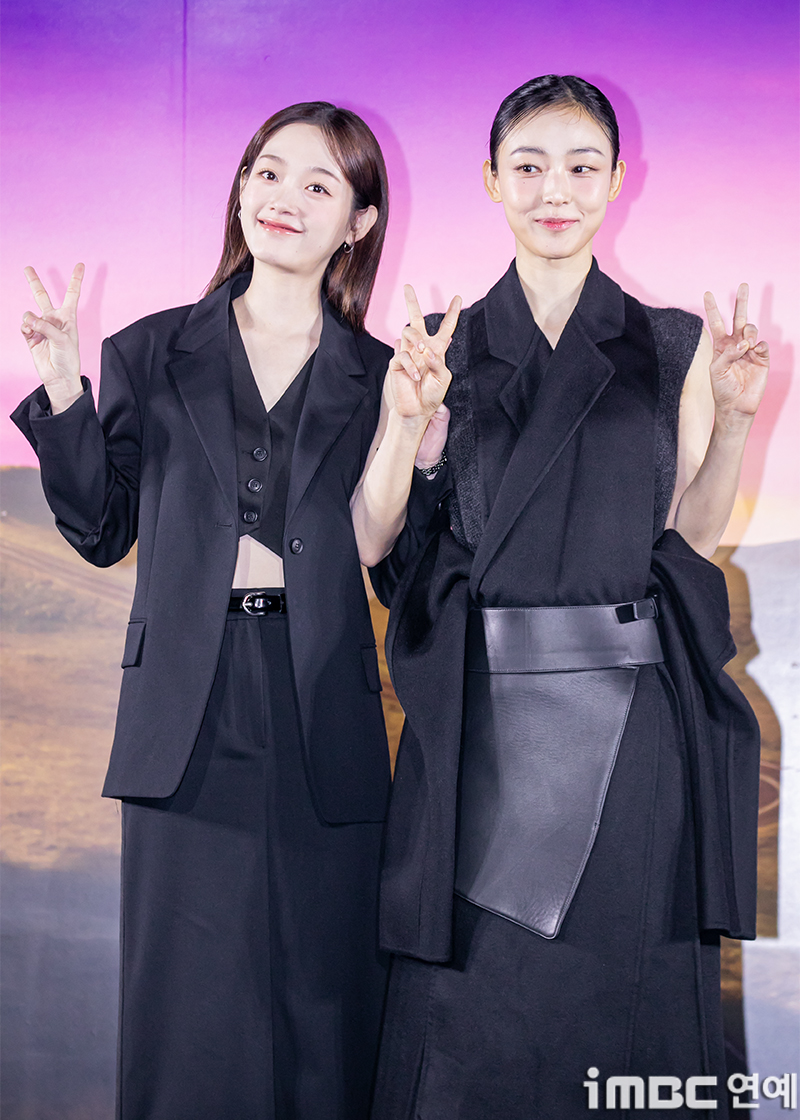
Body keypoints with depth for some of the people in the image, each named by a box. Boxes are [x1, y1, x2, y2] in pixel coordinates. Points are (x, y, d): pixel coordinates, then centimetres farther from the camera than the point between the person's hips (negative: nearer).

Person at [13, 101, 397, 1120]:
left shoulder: (379, 378, 7)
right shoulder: (151, 356, 8)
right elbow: (102, 531, 6)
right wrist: (63, 396, -4)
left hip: (323, 724, 0)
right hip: (189, 717, 0)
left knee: (324, 1008, 7)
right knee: (192, 1007, 6)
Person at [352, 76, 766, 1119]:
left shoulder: (674, 342, 7)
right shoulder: (441, 346, 6)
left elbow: (693, 532, 9)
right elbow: (371, 540, 1)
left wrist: (734, 416, -5)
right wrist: (406, 418, -14)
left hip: (633, 709, 1)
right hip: (485, 711, 0)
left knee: (629, 993, 7)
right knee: (472, 1003, 4)